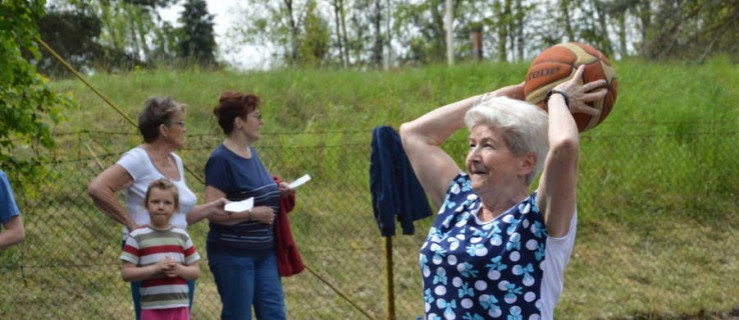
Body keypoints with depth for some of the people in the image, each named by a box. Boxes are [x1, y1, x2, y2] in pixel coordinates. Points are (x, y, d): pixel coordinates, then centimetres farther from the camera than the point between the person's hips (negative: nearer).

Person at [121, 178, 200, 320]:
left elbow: (196, 271, 10)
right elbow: (126, 273, -7)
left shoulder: (182, 236, 7)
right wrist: (155, 268, -18)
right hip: (152, 308, -3)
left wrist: (180, 270, -11)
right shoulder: (137, 236, -3)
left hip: (180, 307, 3)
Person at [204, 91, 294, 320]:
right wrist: (252, 214, -21)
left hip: (264, 252, 8)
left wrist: (277, 192, 8)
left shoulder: (251, 153, 11)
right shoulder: (221, 160, -16)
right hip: (233, 255, -8)